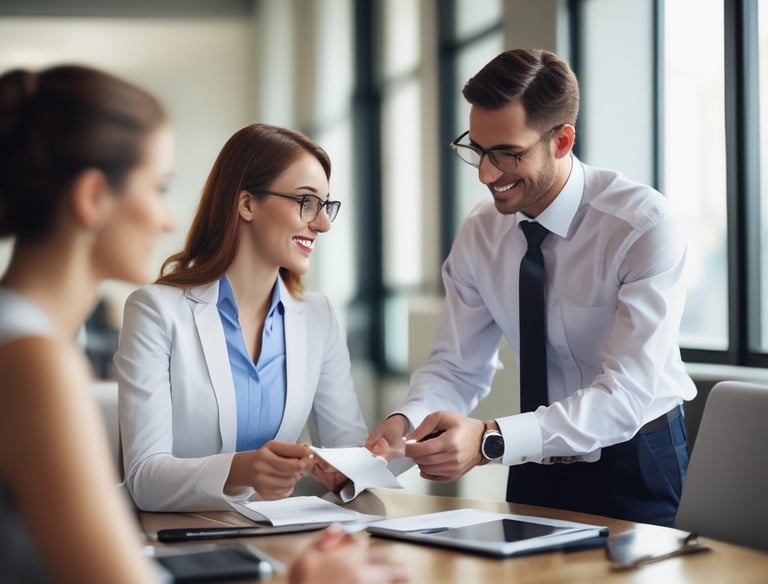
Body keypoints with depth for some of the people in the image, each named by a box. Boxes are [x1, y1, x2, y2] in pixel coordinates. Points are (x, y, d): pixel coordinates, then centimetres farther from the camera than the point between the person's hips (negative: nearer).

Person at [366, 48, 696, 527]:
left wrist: (490, 441, -37)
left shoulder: (646, 225, -19)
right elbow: (457, 366, 1)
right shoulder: (481, 234, -2)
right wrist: (406, 420, -21)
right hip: (536, 467, 4)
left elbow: (625, 396, -26)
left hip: (636, 470, -4)